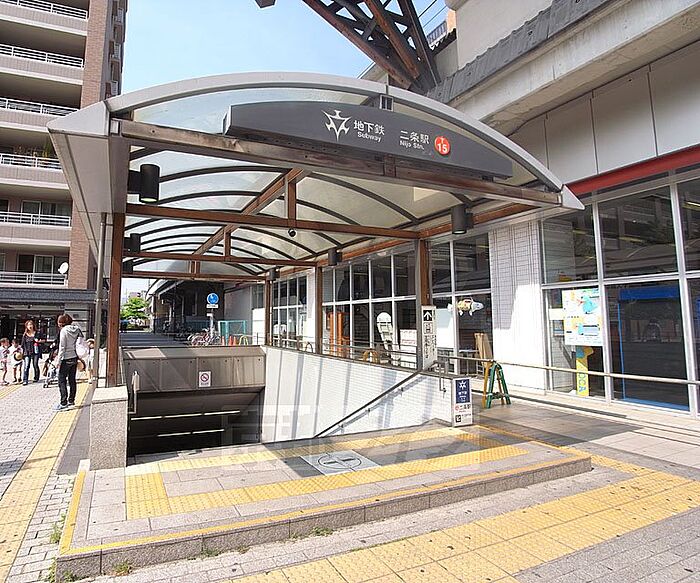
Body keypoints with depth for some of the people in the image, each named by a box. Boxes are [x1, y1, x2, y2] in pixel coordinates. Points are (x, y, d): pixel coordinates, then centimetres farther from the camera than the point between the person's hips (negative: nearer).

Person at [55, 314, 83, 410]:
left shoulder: (64, 331, -12)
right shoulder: (77, 329, 5)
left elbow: (62, 347, -14)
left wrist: (58, 361, -9)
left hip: (66, 359, -6)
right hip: (75, 358, 6)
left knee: (62, 381, 1)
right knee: (72, 380, 12)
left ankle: (63, 403, 0)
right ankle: (71, 401, 19)